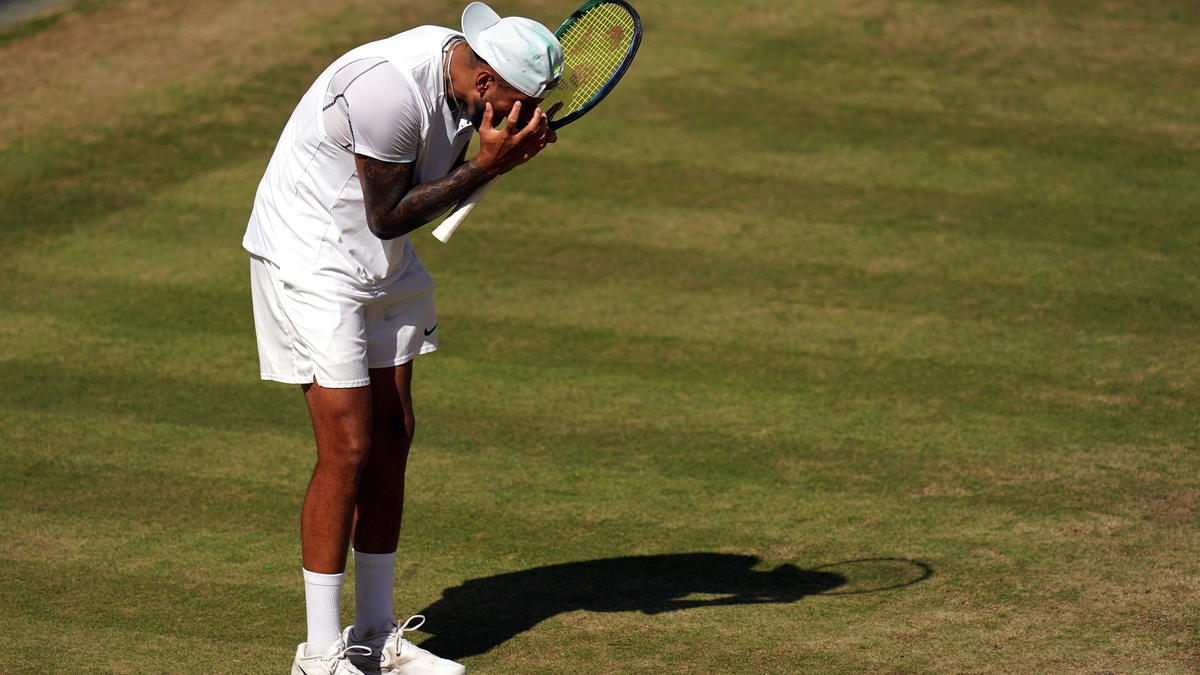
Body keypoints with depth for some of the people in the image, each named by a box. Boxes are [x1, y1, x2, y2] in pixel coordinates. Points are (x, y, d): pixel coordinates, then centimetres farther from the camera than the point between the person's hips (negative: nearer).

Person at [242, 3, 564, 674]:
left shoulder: (460, 74, -4)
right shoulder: (390, 87, -31)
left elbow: (440, 184, 4)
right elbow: (387, 215, -22)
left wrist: (512, 150, -14)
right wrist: (486, 166, -26)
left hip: (383, 267, 9)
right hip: (311, 258, -9)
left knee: (393, 438, 8)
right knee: (348, 448, -11)